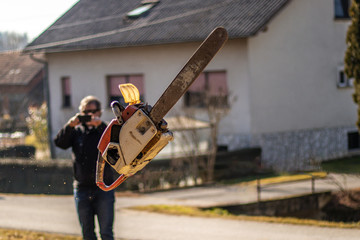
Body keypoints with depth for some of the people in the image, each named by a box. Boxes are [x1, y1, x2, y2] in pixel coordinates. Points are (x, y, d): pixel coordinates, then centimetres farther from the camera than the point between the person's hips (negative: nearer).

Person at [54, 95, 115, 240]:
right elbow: (59, 143, -6)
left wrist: (100, 125, -27)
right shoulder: (76, 131, 9)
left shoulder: (105, 130, 3)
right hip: (82, 190, 3)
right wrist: (70, 125, -20)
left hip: (104, 190, -3)